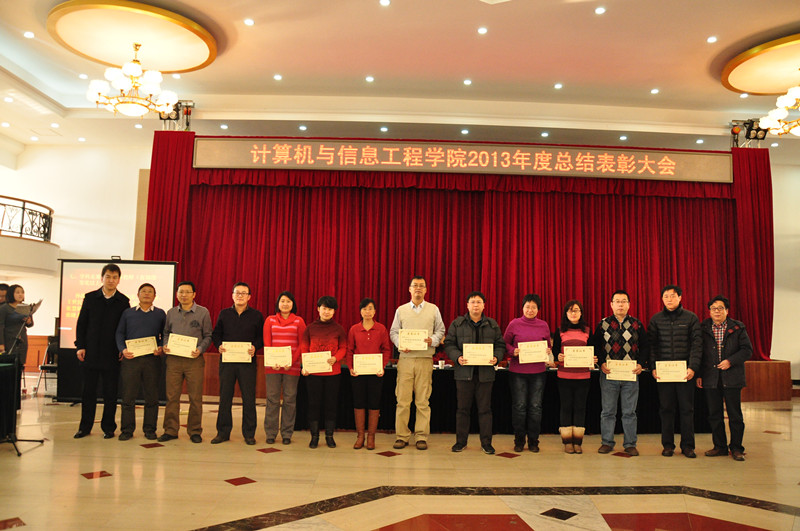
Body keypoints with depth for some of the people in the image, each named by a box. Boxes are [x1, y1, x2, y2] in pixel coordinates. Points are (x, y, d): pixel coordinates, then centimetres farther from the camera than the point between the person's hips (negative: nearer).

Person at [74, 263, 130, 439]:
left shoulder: (123, 301, 1)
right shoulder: (90, 298, 4)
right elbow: (81, 323, 6)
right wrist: (80, 346, -2)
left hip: (112, 354, -1)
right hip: (91, 352, 1)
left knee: (110, 393, 5)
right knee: (88, 391, 9)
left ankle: (108, 427, 16)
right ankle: (85, 427, 21)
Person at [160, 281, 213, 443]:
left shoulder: (203, 312, 2)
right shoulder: (171, 312, 11)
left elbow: (208, 336, 4)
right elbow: (166, 332, 20)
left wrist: (200, 349, -11)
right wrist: (165, 345, 1)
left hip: (194, 360, -2)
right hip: (173, 359, 3)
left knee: (195, 398, 1)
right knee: (172, 396, 4)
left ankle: (195, 431, 13)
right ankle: (170, 430, 16)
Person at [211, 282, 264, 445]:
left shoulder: (256, 315, 5)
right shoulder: (224, 314, 10)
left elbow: (262, 337, 5)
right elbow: (215, 334, 14)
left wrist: (255, 347, -13)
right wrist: (219, 345, -5)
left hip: (247, 362, -2)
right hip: (226, 360, 2)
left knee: (249, 398, 0)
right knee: (225, 397, 6)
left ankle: (249, 434, 10)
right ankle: (223, 432, 17)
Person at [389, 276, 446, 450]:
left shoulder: (433, 309, 10)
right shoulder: (401, 310, 12)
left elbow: (440, 331, 11)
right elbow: (393, 332, 12)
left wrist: (432, 340, -9)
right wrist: (400, 344, -7)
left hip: (425, 359, 0)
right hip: (405, 359, 1)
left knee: (423, 401, 1)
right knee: (403, 400, -1)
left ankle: (421, 436, 9)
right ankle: (402, 436, 8)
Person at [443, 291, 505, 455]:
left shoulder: (492, 325, 9)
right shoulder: (457, 323, 5)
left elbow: (500, 345, 10)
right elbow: (449, 344, 2)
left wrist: (496, 357, -9)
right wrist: (457, 357, -15)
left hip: (485, 372, 1)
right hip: (464, 372, -1)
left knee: (485, 409, 5)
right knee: (462, 408, 6)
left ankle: (486, 443, 15)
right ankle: (461, 441, 18)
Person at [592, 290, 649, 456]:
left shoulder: (637, 325, 6)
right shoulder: (603, 324, 4)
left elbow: (644, 347, 8)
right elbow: (595, 346, 6)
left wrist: (641, 364, -6)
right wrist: (601, 363, -7)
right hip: (608, 374, 0)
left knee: (629, 412, 6)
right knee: (608, 411, 6)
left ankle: (630, 444, 16)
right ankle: (607, 442, 17)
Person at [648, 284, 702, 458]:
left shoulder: (691, 318, 4)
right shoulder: (656, 319, 7)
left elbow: (696, 344, -1)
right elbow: (651, 345, 5)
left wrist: (693, 367, -11)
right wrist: (653, 367, -5)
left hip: (685, 371, -1)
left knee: (687, 408, 4)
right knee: (666, 408, 5)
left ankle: (687, 445, 14)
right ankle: (668, 445, 14)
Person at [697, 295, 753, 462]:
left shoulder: (737, 328, 3)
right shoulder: (703, 329, 6)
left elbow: (747, 350, 1)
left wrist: (730, 361, -13)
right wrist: (698, 375, 4)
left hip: (732, 379, -1)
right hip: (710, 379, 2)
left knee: (735, 415, 3)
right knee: (714, 415, 7)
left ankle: (736, 448, 15)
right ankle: (720, 446, 19)